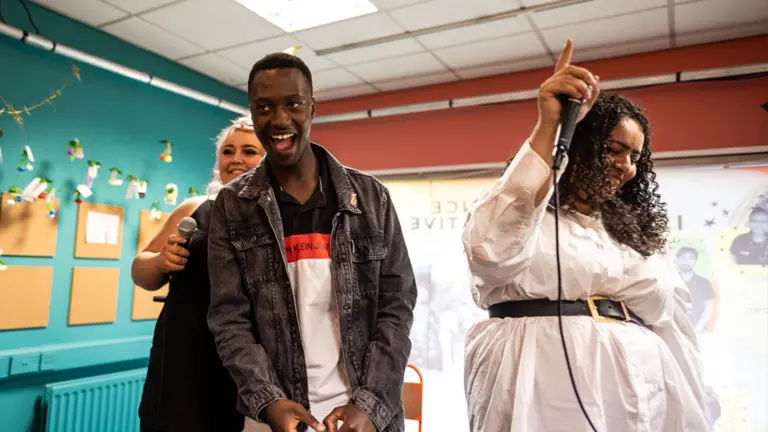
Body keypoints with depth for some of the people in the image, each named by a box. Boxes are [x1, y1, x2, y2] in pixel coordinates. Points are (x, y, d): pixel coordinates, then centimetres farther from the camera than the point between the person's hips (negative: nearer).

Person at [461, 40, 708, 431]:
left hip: (637, 395, 6)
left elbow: (671, 327, 16)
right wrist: (547, 129, -27)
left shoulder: (631, 231, 17)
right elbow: (493, 251, -26)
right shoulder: (516, 205, -1)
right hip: (544, 393, -5)